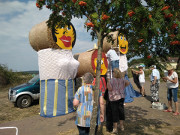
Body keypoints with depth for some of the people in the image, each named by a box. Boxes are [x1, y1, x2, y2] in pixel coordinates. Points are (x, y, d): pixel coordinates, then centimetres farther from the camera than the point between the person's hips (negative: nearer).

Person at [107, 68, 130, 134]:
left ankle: (115, 128, 10)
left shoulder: (112, 80, -16)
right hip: (121, 97, 6)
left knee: (115, 112, 1)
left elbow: (110, 88, -19)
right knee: (121, 110, 15)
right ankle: (121, 125, 29)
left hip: (114, 98, -6)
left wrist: (108, 82, -5)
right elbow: (128, 83, 15)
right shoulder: (122, 79, 3)